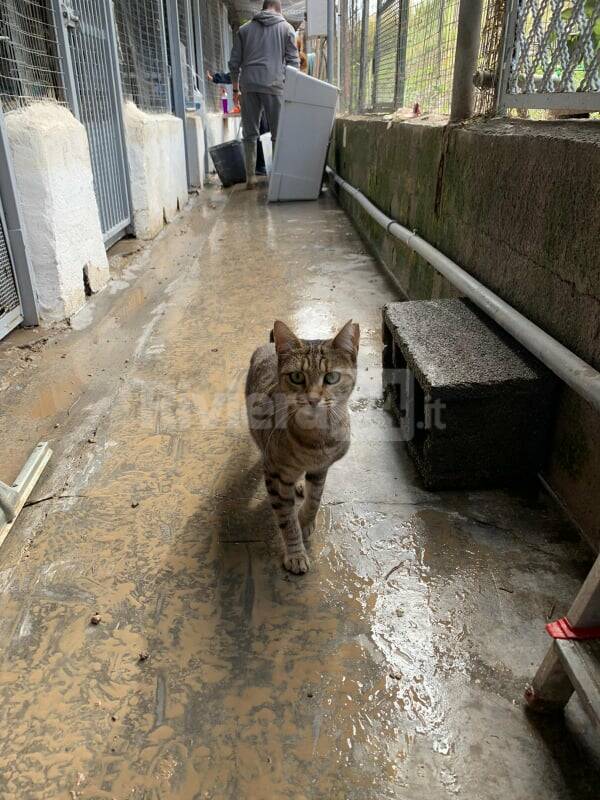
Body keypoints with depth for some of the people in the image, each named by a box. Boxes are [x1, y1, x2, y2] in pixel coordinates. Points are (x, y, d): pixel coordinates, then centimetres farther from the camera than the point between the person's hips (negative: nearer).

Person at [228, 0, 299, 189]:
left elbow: (234, 62, 13)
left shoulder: (245, 28, 17)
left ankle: (250, 177, 2)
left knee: (250, 134, 5)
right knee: (278, 134, 3)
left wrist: (235, 88, 21)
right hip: (274, 84, -2)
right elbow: (293, 61, 5)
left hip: (249, 85, 2)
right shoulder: (286, 28, 11)